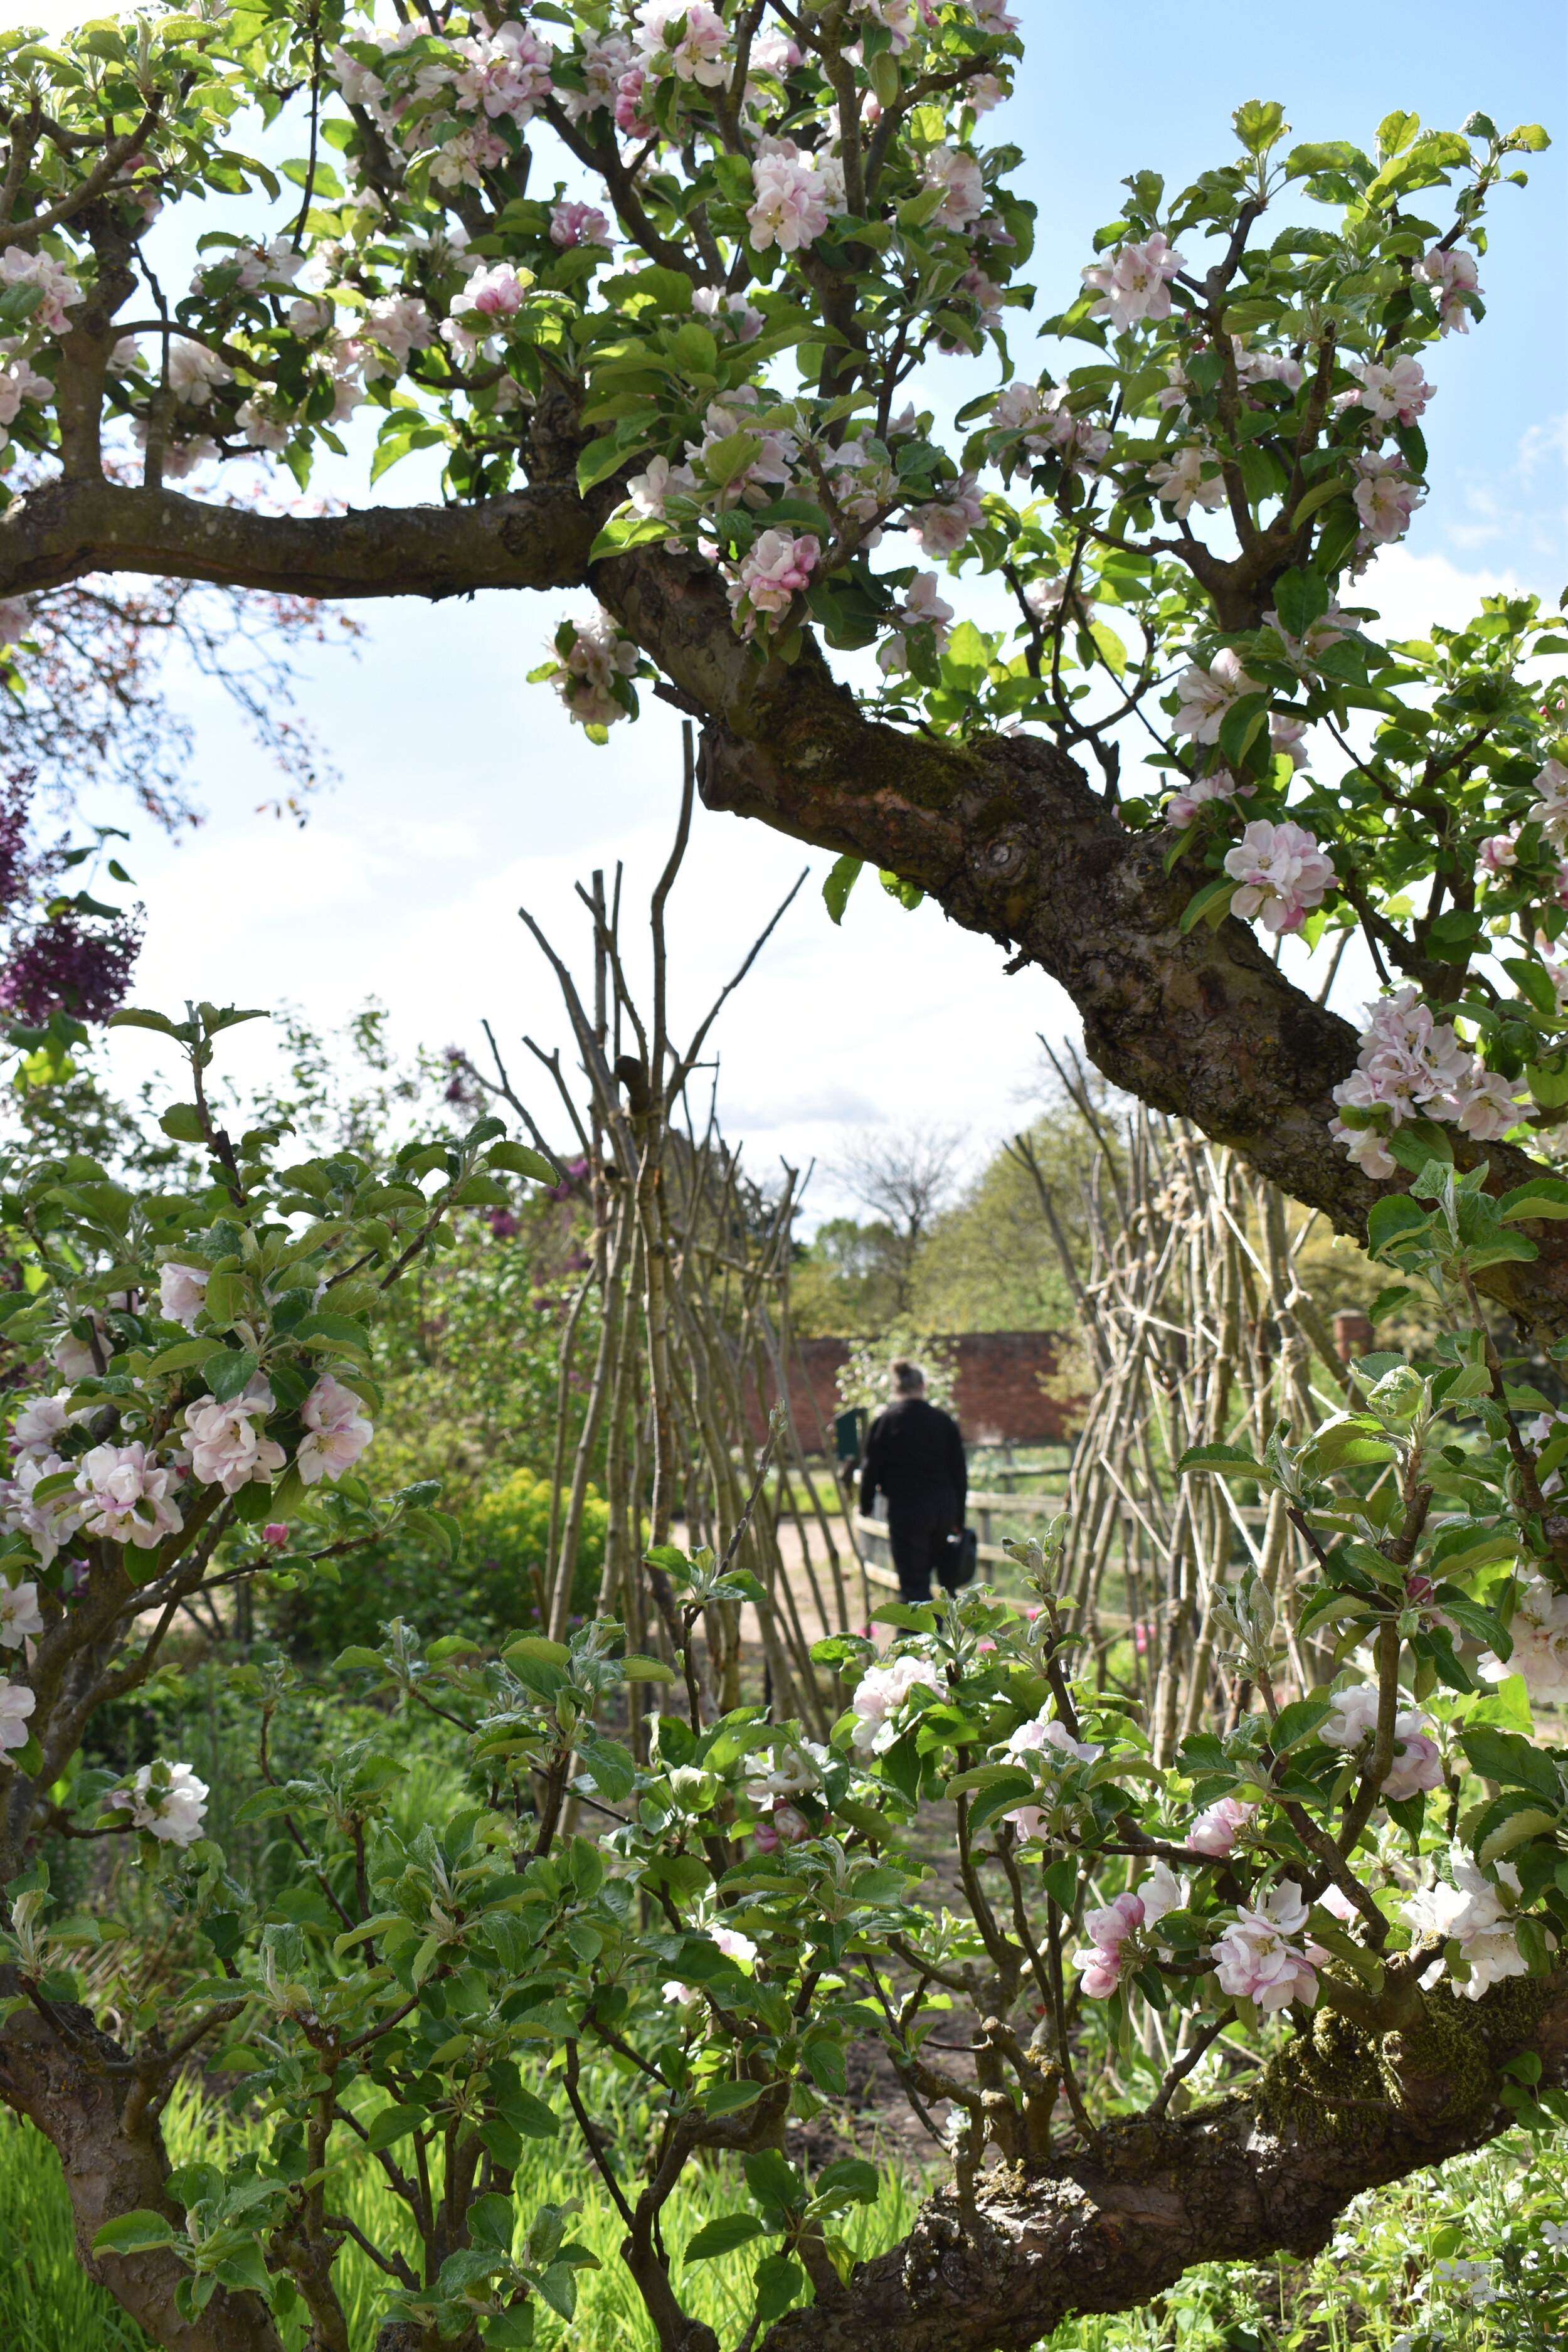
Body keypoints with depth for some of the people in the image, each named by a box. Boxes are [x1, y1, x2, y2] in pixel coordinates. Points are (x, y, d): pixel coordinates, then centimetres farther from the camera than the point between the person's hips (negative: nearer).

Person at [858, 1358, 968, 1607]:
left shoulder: (885, 1421, -5)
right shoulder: (944, 1420, 5)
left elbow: (871, 1468, -3)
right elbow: (960, 1472, 9)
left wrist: (865, 1505, 12)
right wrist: (959, 1517, 17)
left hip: (906, 1510, -4)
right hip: (944, 1509, 5)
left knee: (913, 1584, -3)